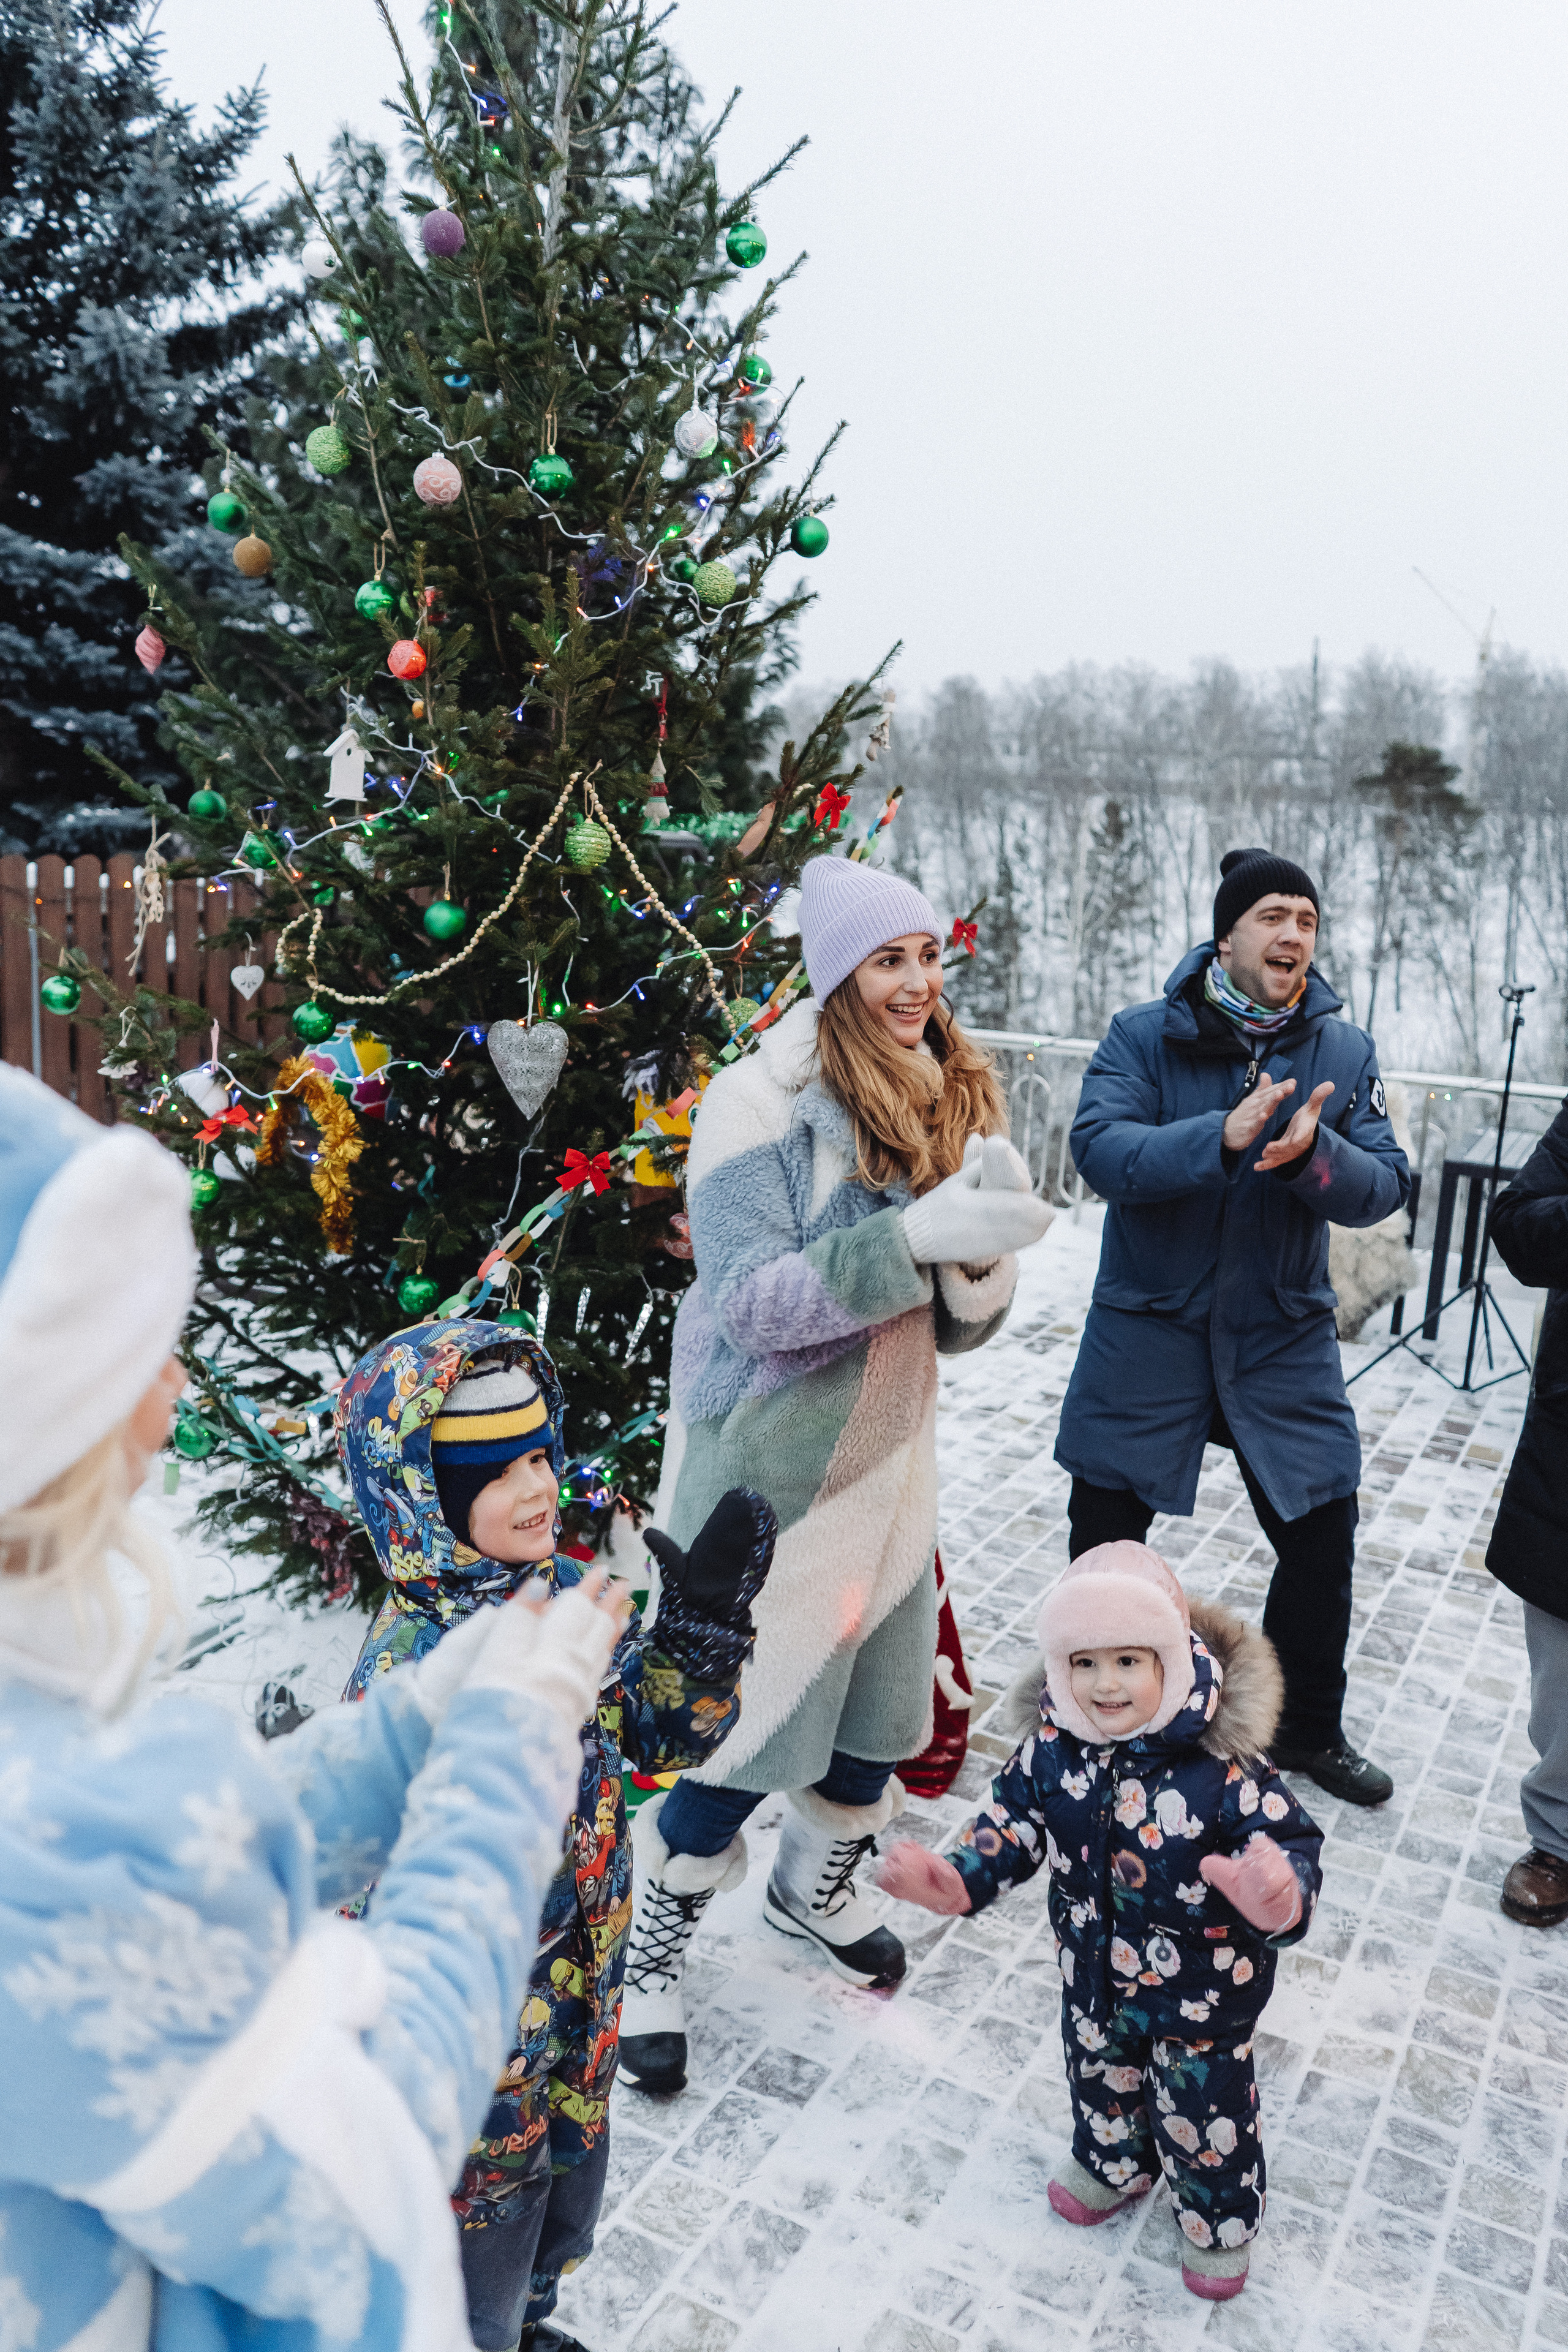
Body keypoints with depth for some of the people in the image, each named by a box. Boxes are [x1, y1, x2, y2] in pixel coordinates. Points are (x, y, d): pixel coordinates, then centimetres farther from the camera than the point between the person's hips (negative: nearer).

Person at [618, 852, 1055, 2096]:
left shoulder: (955, 1104, 3)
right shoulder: (762, 1103, -16)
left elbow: (958, 1326, 3)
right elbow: (751, 1303, -23)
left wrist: (987, 1240, -19)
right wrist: (920, 1231, -30)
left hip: (888, 1456, 6)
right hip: (765, 1468, -6)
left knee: (879, 1700, 19)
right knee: (736, 1723, 3)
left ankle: (816, 1885, 48)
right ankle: (651, 1962, 28)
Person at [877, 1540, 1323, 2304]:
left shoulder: (1220, 1763, -33)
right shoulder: (1054, 1746, -19)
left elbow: (1288, 1839, -31)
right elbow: (1016, 1818, -5)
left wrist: (1278, 1900, -53)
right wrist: (956, 1879, -18)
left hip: (1201, 1990, -4)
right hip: (1094, 1975, 4)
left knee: (1204, 2112, 21)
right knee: (1099, 2076, 31)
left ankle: (1218, 2221, 52)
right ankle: (1113, 2163, 63)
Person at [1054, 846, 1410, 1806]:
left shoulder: (1345, 1051, -1)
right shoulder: (1145, 1035, -8)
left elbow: (1386, 1182, -8)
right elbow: (1100, 1149, -22)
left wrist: (1311, 1156, -30)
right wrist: (1219, 1139, -37)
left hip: (1285, 1338, 2)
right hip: (1149, 1326, -2)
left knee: (1322, 1537, 10)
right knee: (1104, 1531, 10)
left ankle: (1310, 1730, 35)